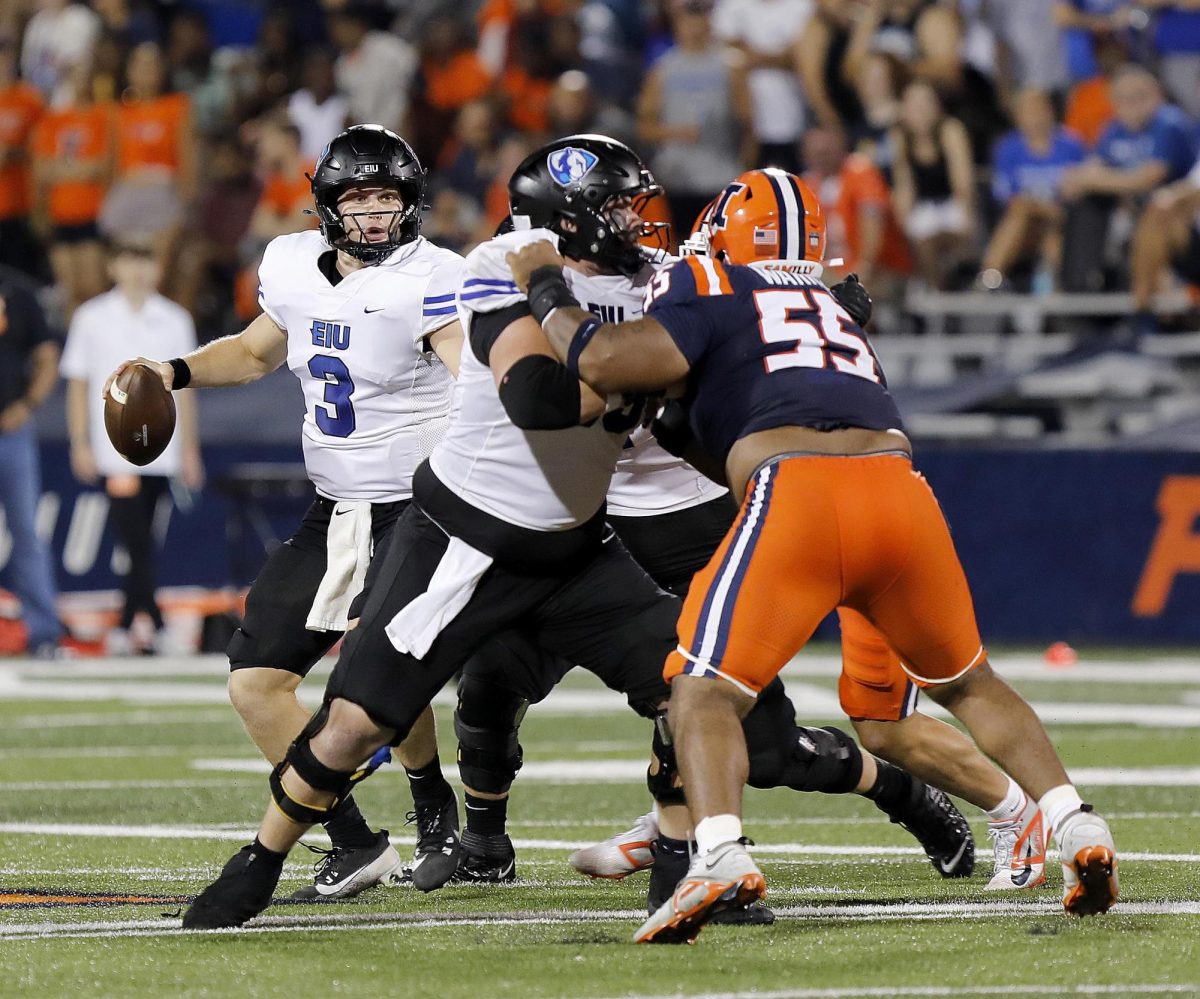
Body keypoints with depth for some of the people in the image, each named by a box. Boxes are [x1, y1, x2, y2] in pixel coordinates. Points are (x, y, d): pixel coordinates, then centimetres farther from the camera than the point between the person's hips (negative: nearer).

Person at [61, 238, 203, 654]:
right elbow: (77, 383, 6)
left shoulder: (175, 320, 9)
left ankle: (129, 624, 15)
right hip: (113, 446, -3)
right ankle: (151, 622, -13)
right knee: (136, 540, -12)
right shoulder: (92, 318, 3)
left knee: (141, 538, 6)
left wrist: (189, 448, 11)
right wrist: (80, 444, -1)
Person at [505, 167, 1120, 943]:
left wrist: (549, 296, 18)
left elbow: (605, 363, 3)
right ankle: (1078, 827, 13)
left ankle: (722, 854, -25)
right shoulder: (837, 310, 33)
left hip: (794, 494, -5)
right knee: (967, 683, 26)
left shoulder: (712, 288, 14)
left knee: (705, 692, 1)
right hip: (901, 490, 5)